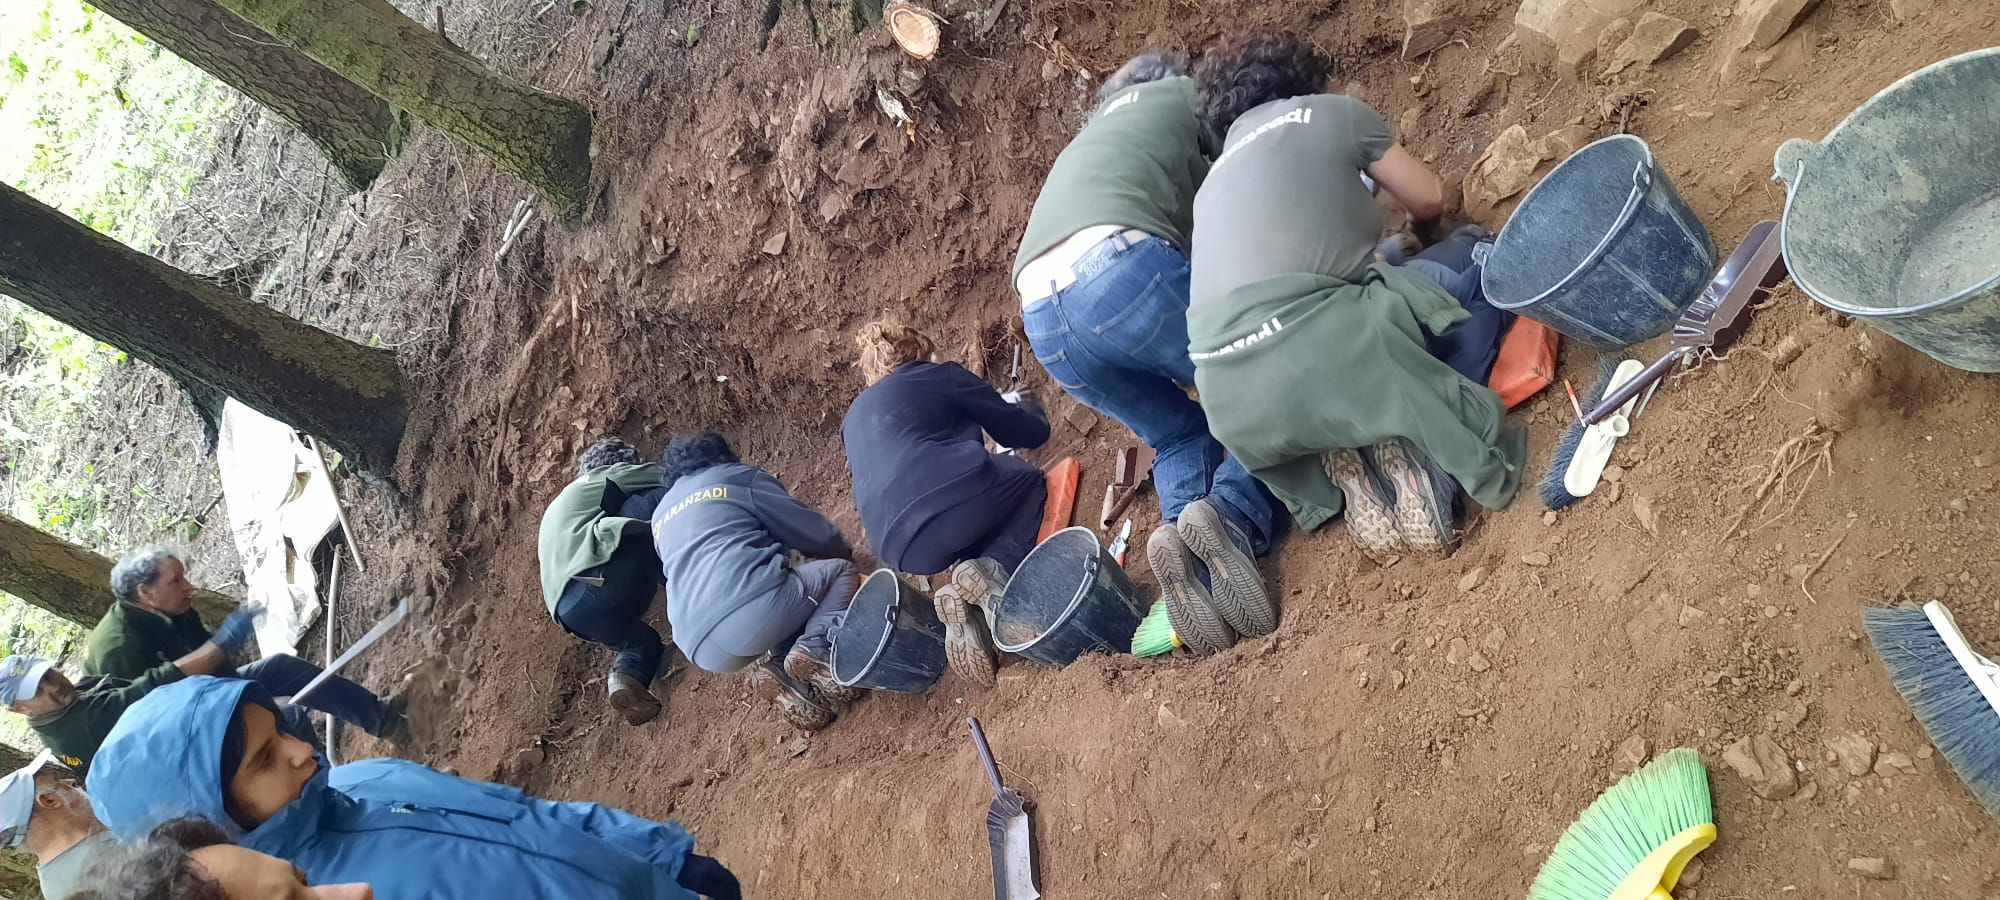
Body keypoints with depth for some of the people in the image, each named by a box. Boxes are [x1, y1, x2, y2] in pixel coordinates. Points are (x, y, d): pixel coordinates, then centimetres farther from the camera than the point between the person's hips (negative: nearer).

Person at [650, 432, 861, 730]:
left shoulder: (661, 519, 33)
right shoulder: (738, 477, 17)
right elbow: (815, 532, 20)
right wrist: (842, 550, 43)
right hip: (756, 603, -6)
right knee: (841, 572, 20)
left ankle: (779, 667, 3)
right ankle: (815, 648, -8)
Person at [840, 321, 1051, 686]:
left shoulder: (854, 418, 31)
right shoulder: (940, 376, 17)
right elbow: (1031, 432, 22)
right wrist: (1027, 408, 46)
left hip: (904, 551, 5)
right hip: (956, 494, -5)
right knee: (1029, 481, 26)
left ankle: (968, 616, 2)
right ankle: (996, 568, -4)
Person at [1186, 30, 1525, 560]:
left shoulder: (1215, 177, 30)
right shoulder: (1334, 112, 17)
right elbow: (1430, 202, 28)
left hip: (1232, 401, 6)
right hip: (1317, 345, -6)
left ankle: (1341, 451, 10)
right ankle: (1412, 448, 3)